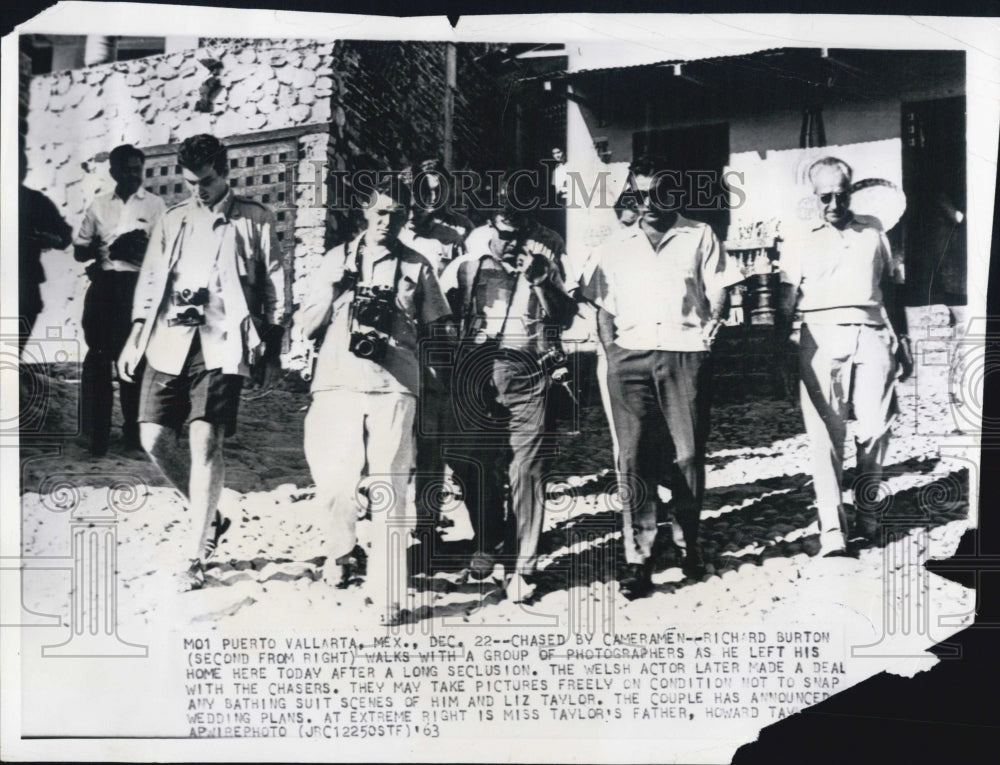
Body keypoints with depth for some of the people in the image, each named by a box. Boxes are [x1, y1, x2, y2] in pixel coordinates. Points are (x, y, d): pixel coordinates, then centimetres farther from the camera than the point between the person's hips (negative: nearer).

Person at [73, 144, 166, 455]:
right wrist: (101, 249, -7)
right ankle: (95, 433, 4)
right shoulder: (99, 205, 13)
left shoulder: (155, 205, 5)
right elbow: (79, 250, 12)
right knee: (98, 356, 0)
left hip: (136, 285, -2)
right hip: (103, 284, 2)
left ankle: (133, 431, 12)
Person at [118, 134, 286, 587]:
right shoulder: (172, 221, 17)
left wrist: (272, 352, 0)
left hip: (222, 343, -4)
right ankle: (210, 518, 20)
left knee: (205, 442, -13)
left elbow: (274, 286, 5)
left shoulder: (255, 220, 6)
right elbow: (150, 280, 17)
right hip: (170, 341, 5)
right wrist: (136, 337, 5)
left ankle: (199, 556, -4)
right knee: (155, 438, -2)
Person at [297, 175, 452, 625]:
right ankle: (343, 550, 28)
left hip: (394, 386, -1)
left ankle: (392, 592, -2)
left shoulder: (416, 266, 13)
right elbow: (306, 326, 14)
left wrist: (397, 335, 0)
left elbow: (433, 330, 15)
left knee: (388, 491, -6)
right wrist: (333, 292, -2)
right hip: (338, 384, 1)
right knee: (335, 482, -2)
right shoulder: (338, 259, 16)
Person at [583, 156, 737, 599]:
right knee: (634, 457, -7)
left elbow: (717, 288, 9)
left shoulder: (699, 237, 14)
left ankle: (689, 542, 19)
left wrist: (713, 320, -8)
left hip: (685, 352, -1)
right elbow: (603, 305, 17)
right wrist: (610, 349, 5)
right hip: (630, 355, 1)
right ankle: (637, 558, -6)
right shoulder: (616, 245, 19)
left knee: (689, 454, -1)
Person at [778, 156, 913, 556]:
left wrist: (902, 340, 16)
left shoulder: (874, 231, 17)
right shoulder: (801, 243, 11)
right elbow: (786, 306, 8)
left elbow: (892, 289, 20)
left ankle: (867, 508, 16)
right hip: (822, 335, -2)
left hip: (871, 333, 2)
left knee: (876, 426, -3)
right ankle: (831, 527, -9)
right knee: (825, 431, -8)